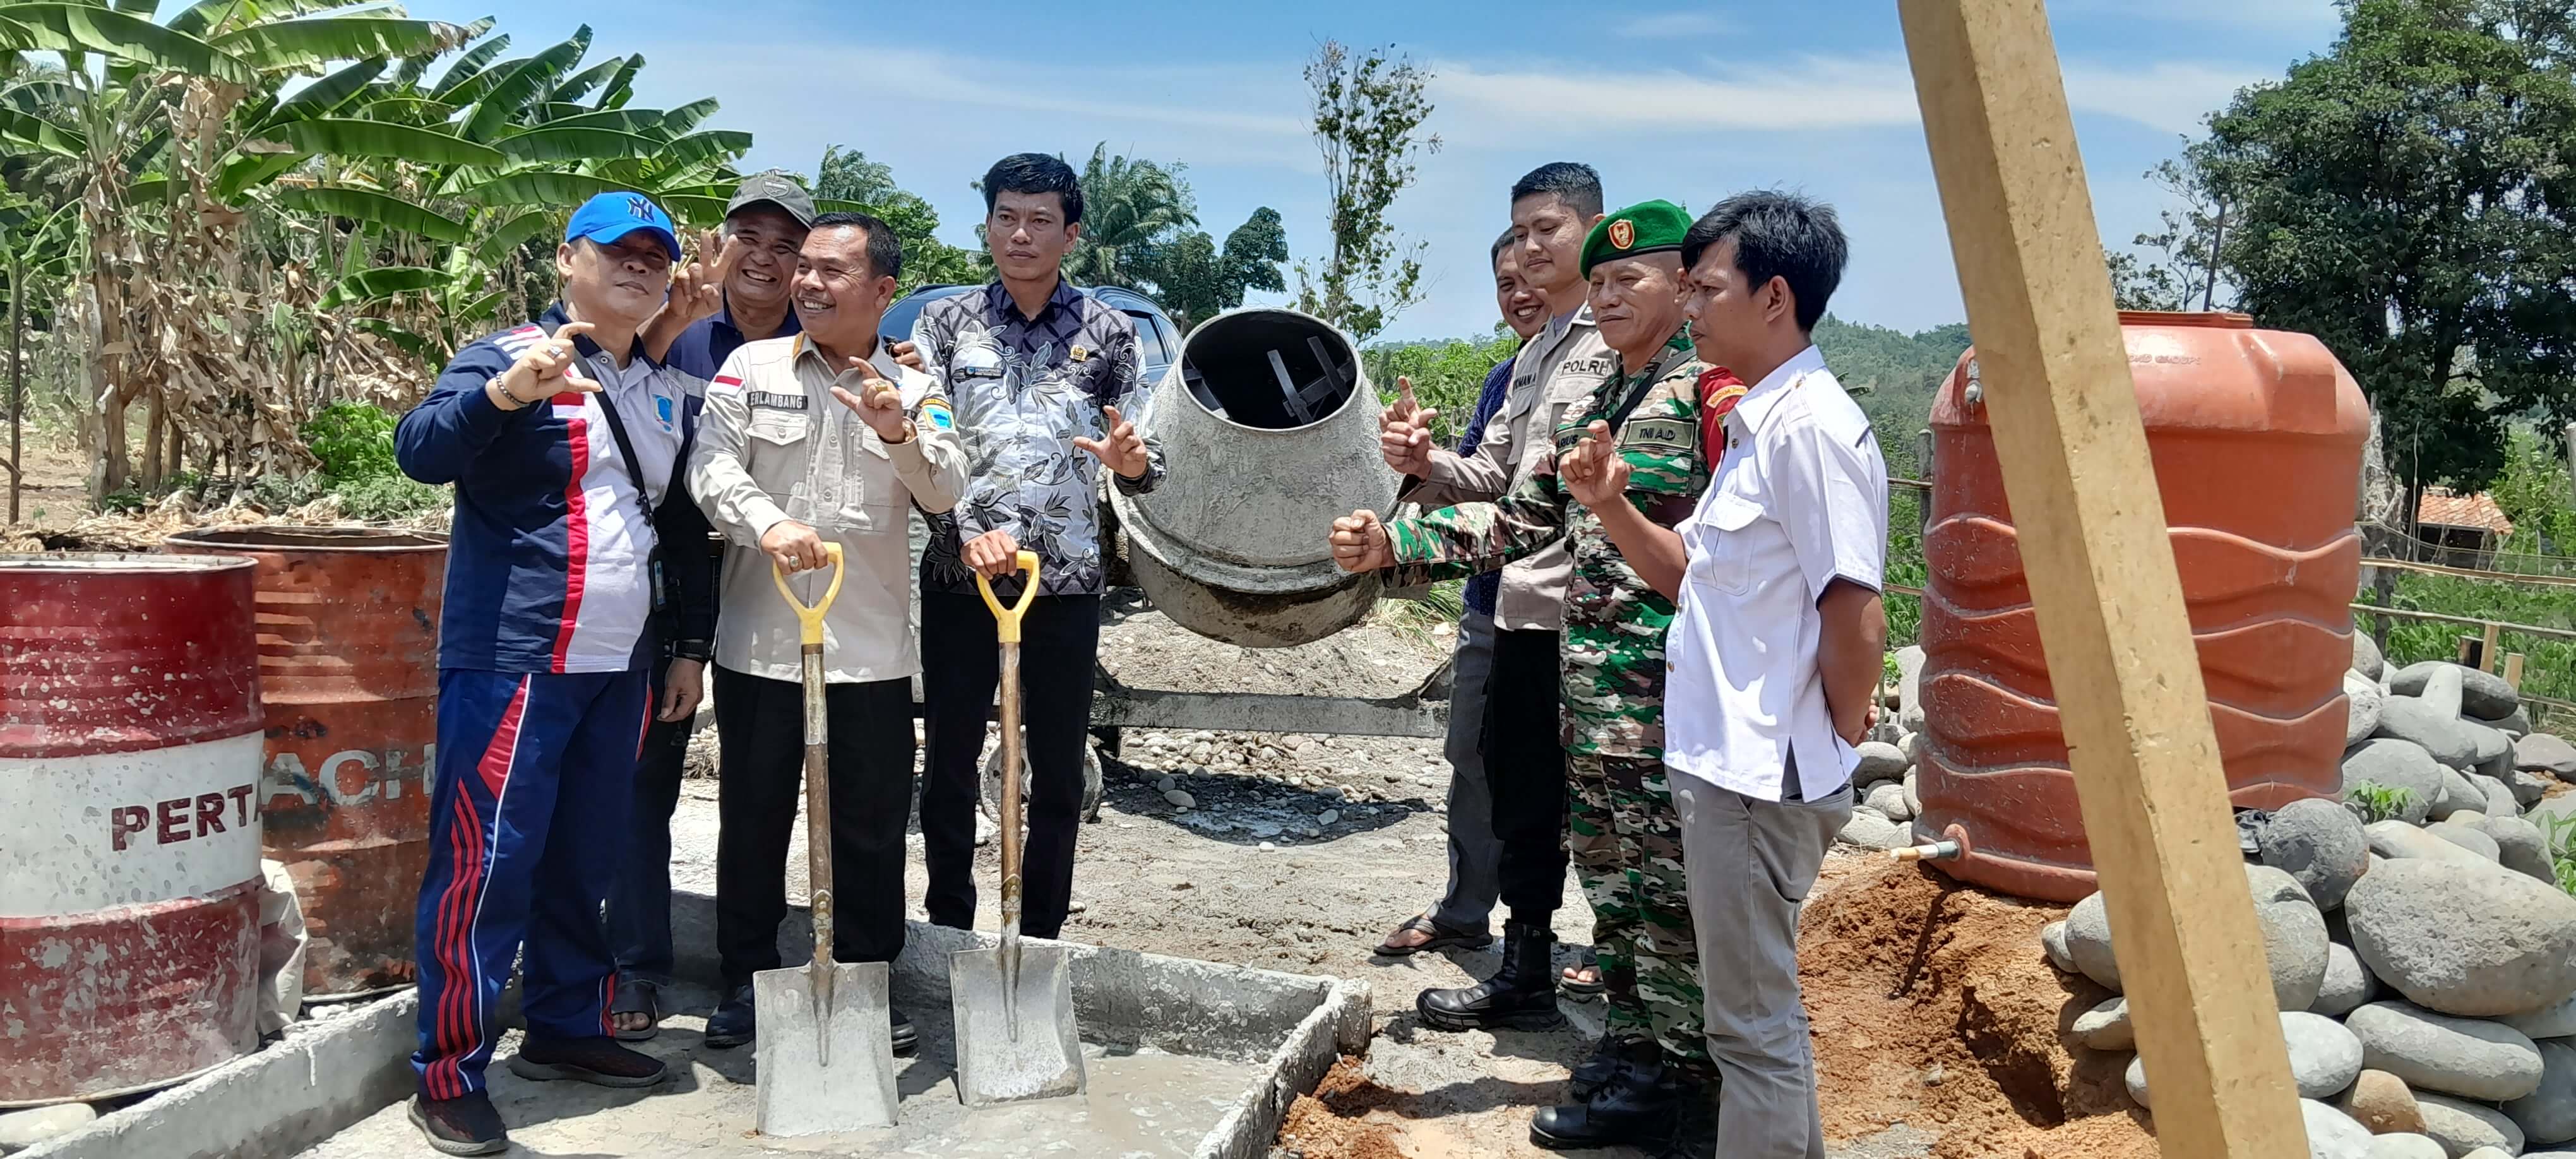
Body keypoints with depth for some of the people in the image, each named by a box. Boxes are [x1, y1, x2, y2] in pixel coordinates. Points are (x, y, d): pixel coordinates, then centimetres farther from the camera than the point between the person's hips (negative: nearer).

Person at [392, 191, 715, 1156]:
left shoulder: (673, 394, 15)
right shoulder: (509, 356, -6)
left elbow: (686, 528, 21)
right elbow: (421, 451, -22)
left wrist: (691, 646, 19)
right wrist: (507, 390, -39)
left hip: (620, 669, 7)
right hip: (510, 661, -7)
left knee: (585, 859, 15)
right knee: (486, 863, -5)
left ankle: (566, 1028, 29)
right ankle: (448, 1076, 4)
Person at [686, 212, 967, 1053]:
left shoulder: (915, 390, 7)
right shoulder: (751, 367, 4)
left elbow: (946, 492, -5)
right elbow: (712, 466, -8)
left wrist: (901, 432, -25)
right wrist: (769, 521, -27)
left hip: (872, 650, 1)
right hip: (759, 642, 0)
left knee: (871, 827, 7)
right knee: (752, 818, 9)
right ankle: (746, 980, 25)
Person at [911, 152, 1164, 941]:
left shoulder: (1108, 332, 5)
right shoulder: (945, 323, 4)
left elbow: (1144, 465, 4)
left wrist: (1132, 462, -20)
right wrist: (965, 533, -18)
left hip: (1068, 582, 0)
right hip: (959, 578, 0)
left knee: (1058, 773, 7)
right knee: (949, 765, 8)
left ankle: (1041, 940, 19)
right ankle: (949, 933, 22)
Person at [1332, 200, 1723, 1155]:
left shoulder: (1707, 391, -10)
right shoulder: (1587, 410, 17)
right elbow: (1517, 521, 15)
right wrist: (1391, 546, 6)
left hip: (1663, 684, -9)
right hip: (1586, 680, 9)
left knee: (1664, 884, 0)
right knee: (1607, 872, 16)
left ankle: (1668, 1077, 12)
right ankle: (1630, 1044, 29)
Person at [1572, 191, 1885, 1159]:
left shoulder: (1810, 425, -19)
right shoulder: (1757, 424, 13)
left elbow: (1856, 617, -23)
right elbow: (1694, 575, 17)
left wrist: (1840, 730, -9)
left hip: (1760, 777, -10)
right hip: (1732, 765, 10)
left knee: (1752, 1020, 1)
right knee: (1763, 1006, 21)